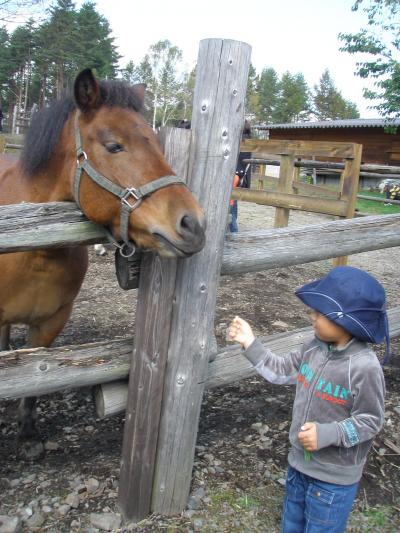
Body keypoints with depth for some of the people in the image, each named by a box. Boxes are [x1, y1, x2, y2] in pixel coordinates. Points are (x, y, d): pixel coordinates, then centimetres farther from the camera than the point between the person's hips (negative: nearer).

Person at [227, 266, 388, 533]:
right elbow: (282, 371, 4)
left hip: (334, 476, -7)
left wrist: (327, 434, -30)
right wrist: (250, 343, -3)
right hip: (300, 461, 7)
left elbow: (371, 421, -20)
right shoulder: (316, 348, -8)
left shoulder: (365, 367, -29)